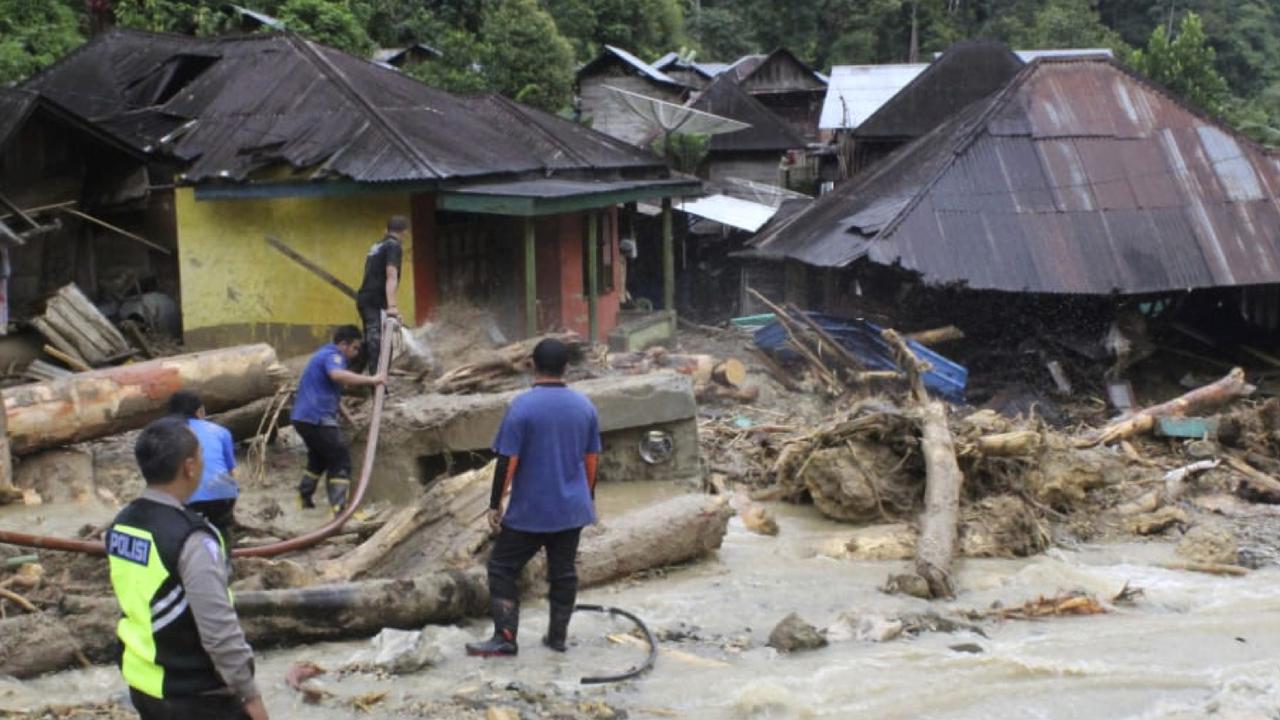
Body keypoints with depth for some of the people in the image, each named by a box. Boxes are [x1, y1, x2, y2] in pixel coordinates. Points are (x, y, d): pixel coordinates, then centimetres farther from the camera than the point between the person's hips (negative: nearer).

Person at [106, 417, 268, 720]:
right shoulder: (190, 539, -25)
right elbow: (219, 630, -24)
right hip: (195, 695, -8)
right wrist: (249, 693, -15)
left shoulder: (122, 525, 2)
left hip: (142, 683, 8)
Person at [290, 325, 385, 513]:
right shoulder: (332, 355, -10)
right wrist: (370, 379, -33)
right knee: (340, 459, -8)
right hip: (317, 417, -10)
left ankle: (304, 497, 33)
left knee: (319, 457, 26)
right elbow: (338, 375, -35)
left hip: (303, 416, 10)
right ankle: (339, 506, -15)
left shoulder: (324, 354, 24)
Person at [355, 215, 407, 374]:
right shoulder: (394, 246, -8)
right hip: (376, 302, -9)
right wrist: (392, 306, -28)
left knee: (370, 343, 19)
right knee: (377, 344, -11)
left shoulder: (377, 246, 20)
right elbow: (391, 276, -19)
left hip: (364, 299, 9)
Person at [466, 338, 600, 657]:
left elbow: (507, 460, -14)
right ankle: (558, 635, 20)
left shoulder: (522, 406, -14)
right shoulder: (584, 406, 2)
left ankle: (505, 638, 1)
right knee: (563, 572, 13)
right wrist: (589, 496, 22)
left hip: (529, 511, -5)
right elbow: (592, 458, 9)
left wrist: (495, 504, -7)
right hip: (572, 508, 5)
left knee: (502, 568, 6)